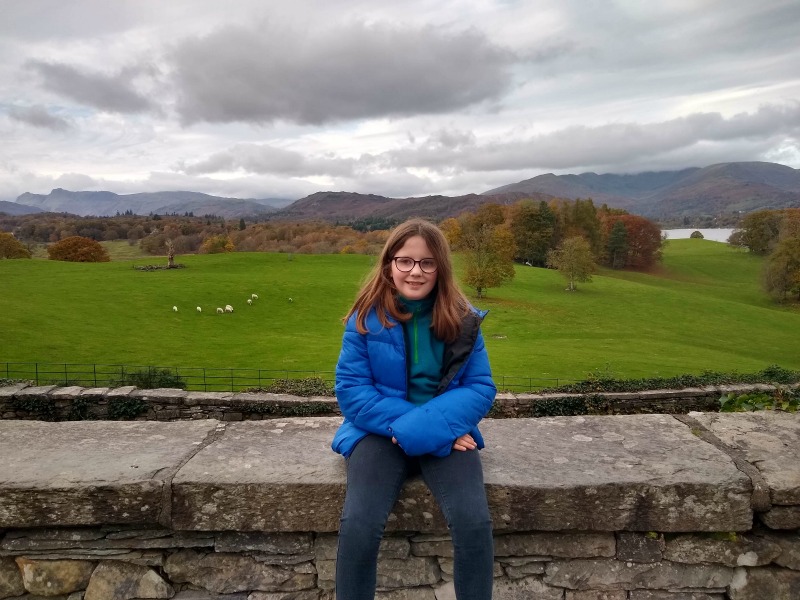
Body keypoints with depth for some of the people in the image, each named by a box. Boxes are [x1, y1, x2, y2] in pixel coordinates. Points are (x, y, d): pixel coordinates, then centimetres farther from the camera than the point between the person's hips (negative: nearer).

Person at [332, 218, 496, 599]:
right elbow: (351, 390, -7)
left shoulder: (462, 320, -2)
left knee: (474, 522, -23)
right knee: (358, 523, -25)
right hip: (381, 432, 0)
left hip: (446, 436, 1)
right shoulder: (366, 318, -5)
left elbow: (481, 389, -4)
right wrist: (405, 422, -18)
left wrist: (428, 426, -20)